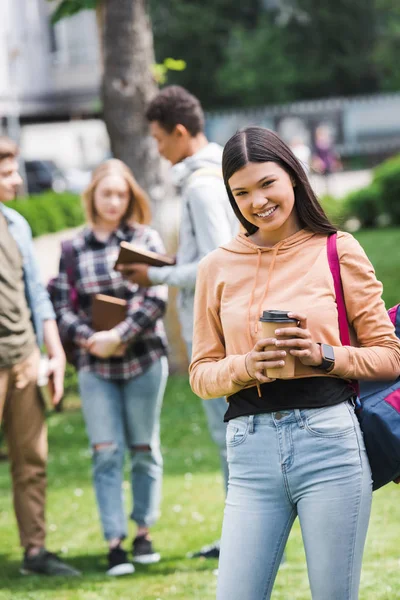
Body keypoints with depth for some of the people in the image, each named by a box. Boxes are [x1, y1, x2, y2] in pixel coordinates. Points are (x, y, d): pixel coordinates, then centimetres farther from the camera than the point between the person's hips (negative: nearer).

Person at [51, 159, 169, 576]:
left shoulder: (144, 239, 1)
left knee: (144, 449, 8)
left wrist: (119, 336, -15)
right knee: (106, 452, -4)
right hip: (95, 366, 1)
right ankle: (114, 542, -3)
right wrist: (90, 339, -13)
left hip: (144, 359, -1)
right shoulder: (73, 248, 6)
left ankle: (143, 531, 20)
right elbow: (62, 307, 3)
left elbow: (156, 298, -8)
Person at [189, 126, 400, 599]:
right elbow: (201, 374, 12)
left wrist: (324, 356, -11)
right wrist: (246, 366, -9)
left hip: (328, 440, -2)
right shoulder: (218, 267, 9)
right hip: (251, 450, 2)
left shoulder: (338, 251, 4)